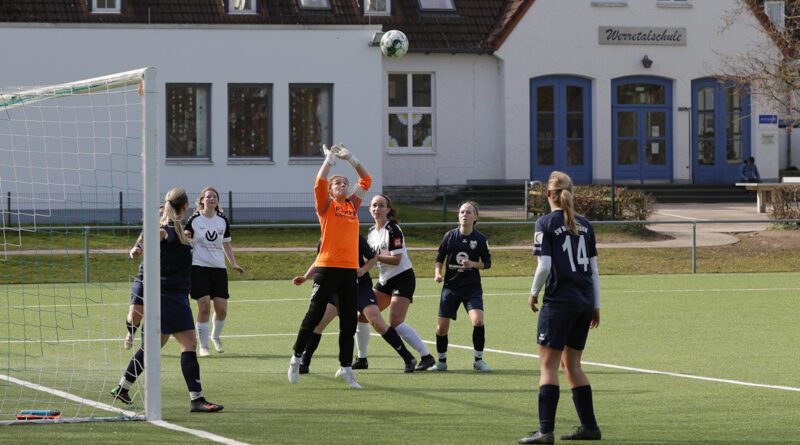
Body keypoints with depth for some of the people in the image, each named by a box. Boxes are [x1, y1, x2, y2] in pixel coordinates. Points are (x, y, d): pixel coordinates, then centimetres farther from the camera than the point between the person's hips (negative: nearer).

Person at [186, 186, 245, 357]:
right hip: (199, 266, -4)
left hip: (219, 268, 4)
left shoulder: (223, 221, 10)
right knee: (204, 307, -13)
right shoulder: (194, 220, -1)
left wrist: (234, 264, 11)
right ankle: (203, 346, -2)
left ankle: (216, 336, 28)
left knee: (221, 309, -2)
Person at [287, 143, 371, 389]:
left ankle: (346, 368, 9)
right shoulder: (326, 205, 4)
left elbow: (366, 179, 21)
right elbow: (320, 181, -11)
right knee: (314, 315, -3)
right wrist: (330, 157, -6)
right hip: (327, 267, -4)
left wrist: (350, 158, 14)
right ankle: (296, 356, 14)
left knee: (349, 322, 3)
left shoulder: (352, 205, 16)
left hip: (350, 270, 4)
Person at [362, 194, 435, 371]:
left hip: (402, 279, -9)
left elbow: (396, 259, -20)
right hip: (384, 281, 9)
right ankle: (361, 359, 16)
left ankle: (426, 356, -15)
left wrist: (374, 256, -20)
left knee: (395, 322, -21)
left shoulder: (392, 230, -14)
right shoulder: (372, 232, 12)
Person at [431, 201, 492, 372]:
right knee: (442, 327, 0)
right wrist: (437, 273, -7)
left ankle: (478, 360, -5)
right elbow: (440, 258, 10)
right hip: (450, 287, 2)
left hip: (472, 287, -2)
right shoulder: (450, 236, 0)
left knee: (478, 320, -22)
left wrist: (472, 264, -14)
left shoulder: (480, 239, -3)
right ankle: (441, 362, 22)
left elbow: (487, 263, 5)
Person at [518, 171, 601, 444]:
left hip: (559, 301, -6)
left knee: (548, 363, -4)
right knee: (571, 364, 15)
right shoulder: (584, 225, 10)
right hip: (585, 300, 6)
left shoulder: (546, 224, -7)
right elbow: (594, 268, 11)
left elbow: (544, 266, -14)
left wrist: (534, 293, 2)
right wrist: (596, 306, 17)